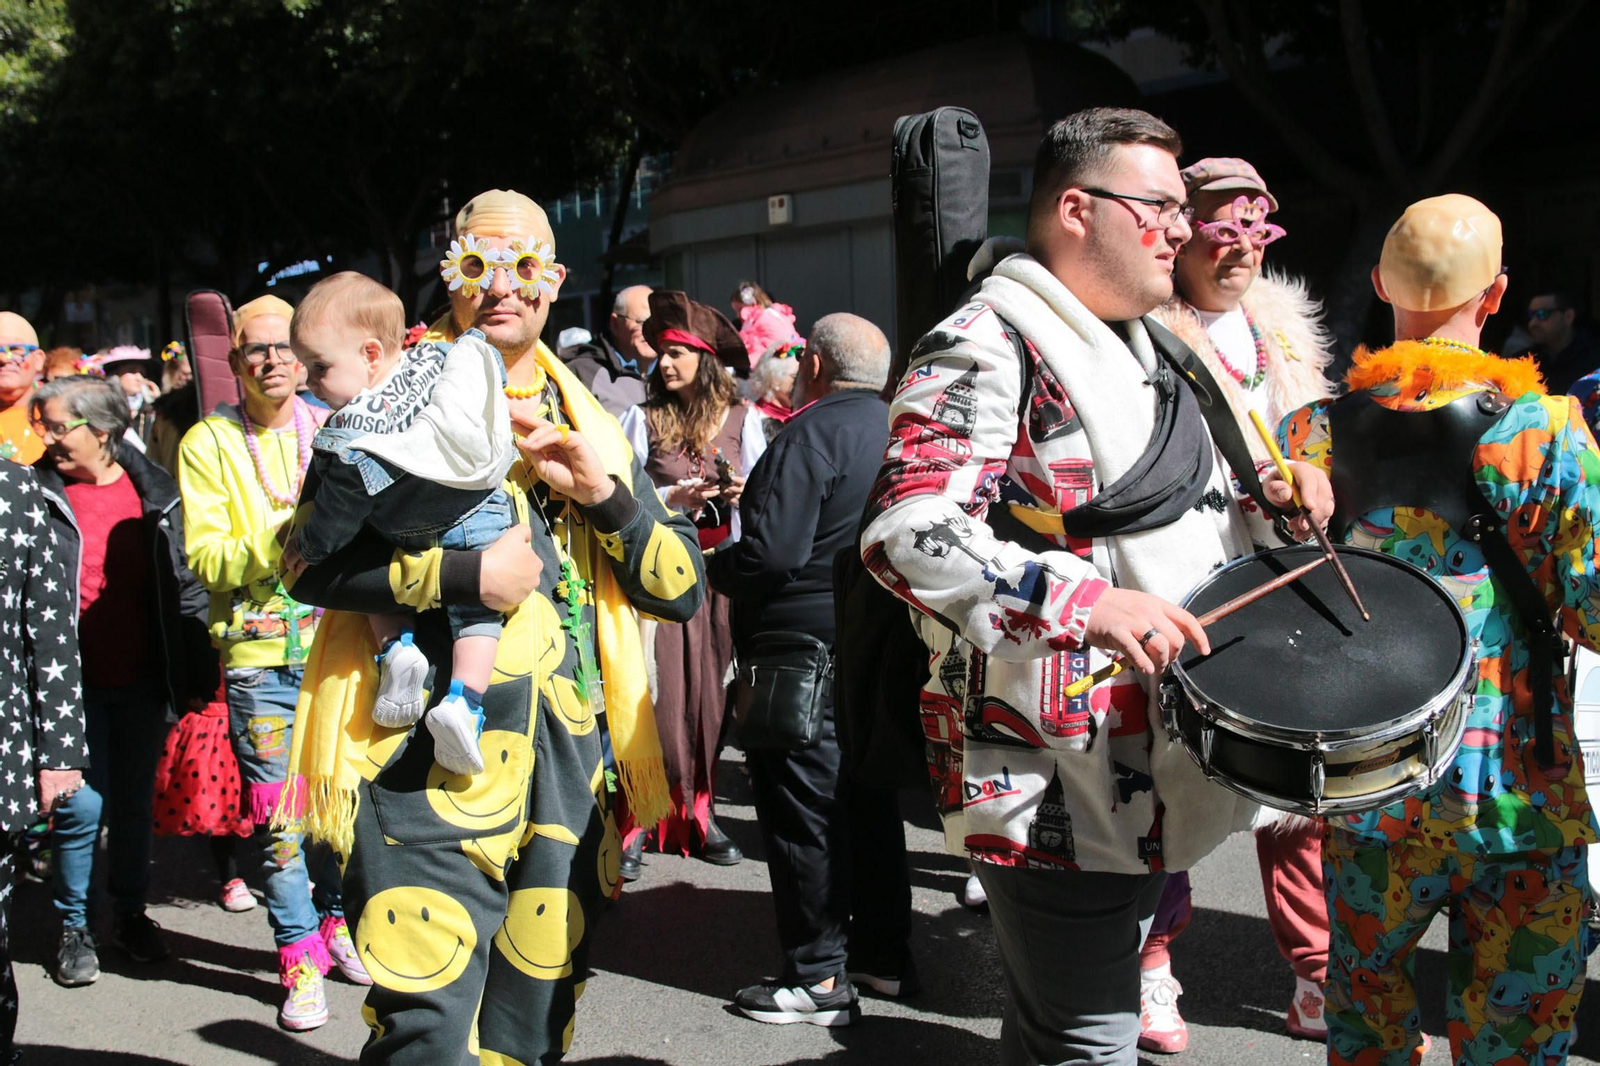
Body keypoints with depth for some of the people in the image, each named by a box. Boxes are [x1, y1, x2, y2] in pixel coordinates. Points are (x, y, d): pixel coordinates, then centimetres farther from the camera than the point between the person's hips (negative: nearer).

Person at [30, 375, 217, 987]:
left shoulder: (153, 493, 2)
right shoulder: (36, 493, -3)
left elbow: (184, 584, 6)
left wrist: (195, 671, 4)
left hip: (141, 678, 2)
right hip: (75, 678, -2)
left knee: (135, 801, 11)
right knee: (84, 805, -4)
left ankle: (130, 914, 29)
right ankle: (73, 926, 15)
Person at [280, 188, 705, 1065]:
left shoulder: (591, 427, 16)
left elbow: (683, 589, 10)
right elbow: (313, 560, -9)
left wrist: (603, 493, -5)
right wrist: (466, 573, -16)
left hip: (568, 775, 5)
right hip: (430, 768, -4)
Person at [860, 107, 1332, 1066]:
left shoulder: (1147, 340, 15)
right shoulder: (987, 347, -16)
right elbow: (905, 533, -28)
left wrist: (1273, 492, 7)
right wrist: (1089, 602, -37)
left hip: (1152, 760, 9)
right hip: (1059, 779, -9)